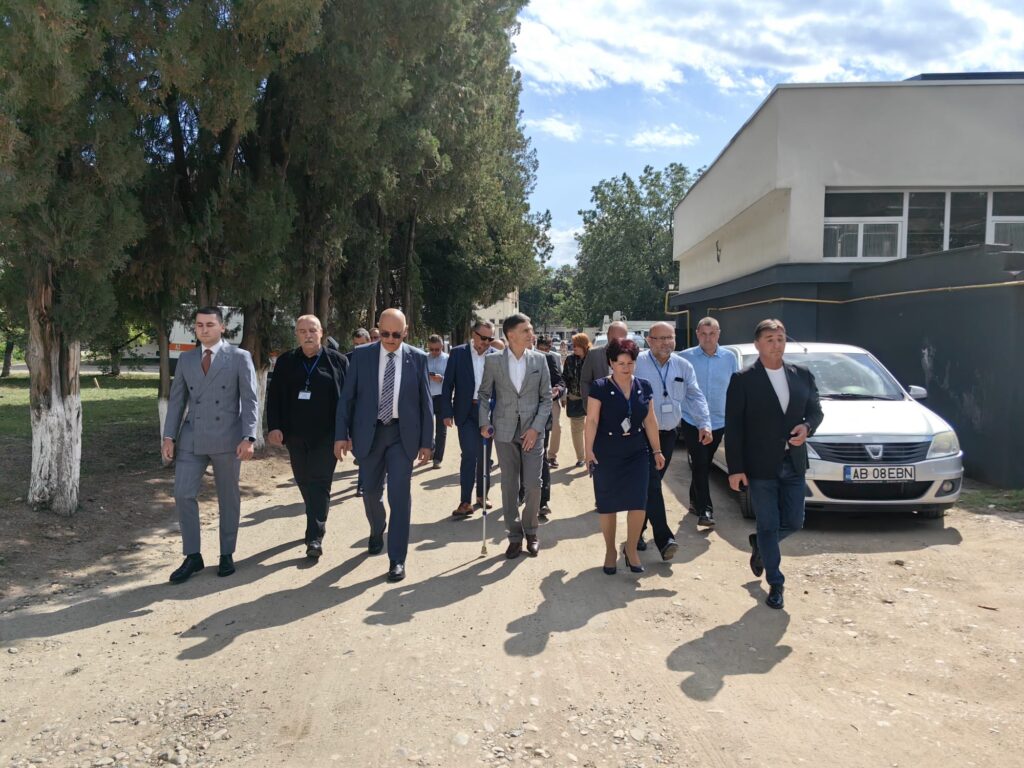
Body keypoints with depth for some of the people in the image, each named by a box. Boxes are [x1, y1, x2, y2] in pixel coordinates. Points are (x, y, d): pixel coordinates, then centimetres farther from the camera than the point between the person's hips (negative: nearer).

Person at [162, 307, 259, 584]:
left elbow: (249, 400, -6)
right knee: (183, 494, -3)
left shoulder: (240, 357, -2)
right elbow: (176, 400, 10)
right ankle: (192, 556, 11)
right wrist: (169, 436, 1)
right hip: (191, 439, 3)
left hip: (227, 439, -3)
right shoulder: (185, 359, 10)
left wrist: (248, 438, -15)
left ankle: (227, 554, 22)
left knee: (228, 497, 8)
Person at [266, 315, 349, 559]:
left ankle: (315, 537, -4)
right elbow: (274, 396, 6)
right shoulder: (285, 362, 7)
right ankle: (316, 524, 31)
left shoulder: (338, 361, 0)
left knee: (320, 483, -5)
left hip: (326, 435, -3)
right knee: (304, 482, 13)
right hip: (295, 434, 4)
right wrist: (274, 426, -6)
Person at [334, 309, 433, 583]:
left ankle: (397, 558, 5)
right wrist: (341, 434, -4)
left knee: (400, 495, -5)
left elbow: (425, 402, 1)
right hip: (369, 433, 2)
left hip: (402, 433, -1)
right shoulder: (361, 354, -1)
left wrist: (427, 441, 0)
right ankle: (377, 532, 45)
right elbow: (347, 397, 1)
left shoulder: (417, 358, -2)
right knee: (371, 492, 14)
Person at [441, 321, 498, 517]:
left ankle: (482, 495, 26)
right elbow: (448, 384, -2)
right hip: (466, 412, -2)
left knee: (484, 456, 11)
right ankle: (465, 502, -8)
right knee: (469, 455, -11)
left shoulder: (495, 356, 1)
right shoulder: (458, 353, -3)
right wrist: (447, 412, -8)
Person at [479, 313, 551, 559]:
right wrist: (484, 423, -4)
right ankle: (514, 536, 19)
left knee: (533, 484, -3)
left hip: (532, 431, 0)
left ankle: (530, 532, 19)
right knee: (509, 486, 6)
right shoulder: (493, 361, -2)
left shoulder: (539, 359, 1)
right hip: (505, 431, 0)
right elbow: (484, 394, 7)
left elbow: (546, 397, 2)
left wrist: (536, 428, -7)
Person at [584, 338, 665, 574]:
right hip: (607, 455, -3)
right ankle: (610, 550, 24)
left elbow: (650, 420, 9)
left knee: (638, 503, -4)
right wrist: (589, 451, -14)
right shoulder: (600, 387, -7)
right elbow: (592, 420, -8)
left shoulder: (644, 387, 4)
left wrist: (657, 450, 10)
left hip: (636, 454, 3)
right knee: (608, 505, 7)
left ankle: (631, 548, 18)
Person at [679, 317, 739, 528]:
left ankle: (695, 501, 31)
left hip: (718, 422, 3)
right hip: (692, 421, -3)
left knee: (704, 465, 15)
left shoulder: (730, 358, 2)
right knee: (700, 465, -9)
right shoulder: (685, 357, -5)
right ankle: (704, 510, -6)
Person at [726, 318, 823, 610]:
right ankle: (775, 583, 20)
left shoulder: (802, 375, 6)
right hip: (761, 466, -4)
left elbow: (815, 410, 15)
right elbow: (733, 427, -9)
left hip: (793, 464, 4)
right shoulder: (743, 380, -8)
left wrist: (808, 427, -9)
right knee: (768, 526, 4)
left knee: (793, 523, 10)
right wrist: (735, 469, -12)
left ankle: (758, 544, 40)